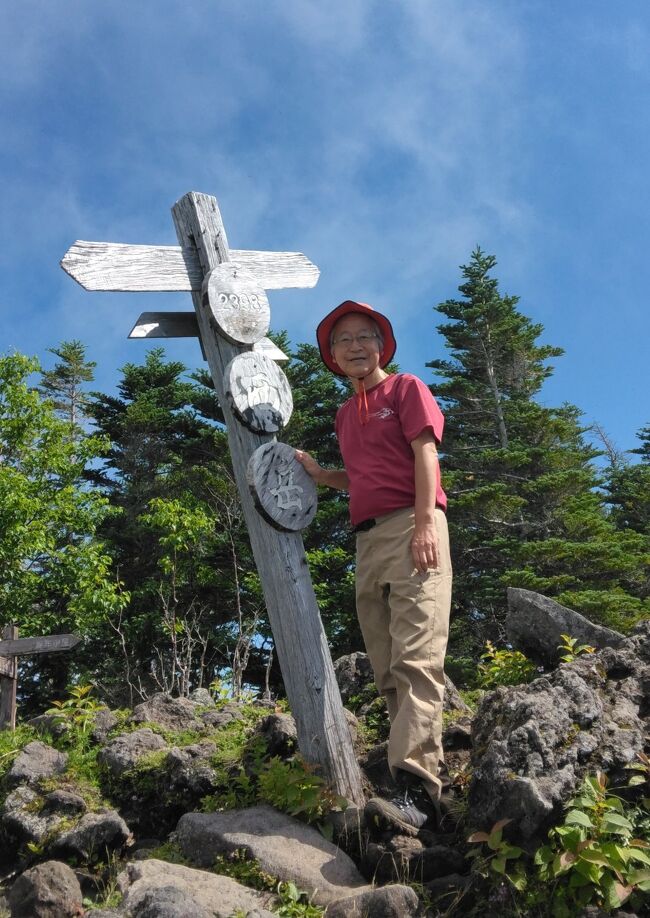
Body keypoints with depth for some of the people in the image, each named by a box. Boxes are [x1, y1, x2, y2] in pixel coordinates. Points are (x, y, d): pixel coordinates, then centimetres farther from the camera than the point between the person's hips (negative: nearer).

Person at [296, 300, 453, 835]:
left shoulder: (406, 389, 7)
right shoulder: (345, 415, 25)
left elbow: (424, 453, -6)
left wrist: (426, 522, -17)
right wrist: (318, 475, 15)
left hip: (412, 527, -7)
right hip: (368, 539, 8)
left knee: (416, 659, -19)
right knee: (387, 670, 3)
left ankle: (414, 787, -27)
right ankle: (420, 787, 6)